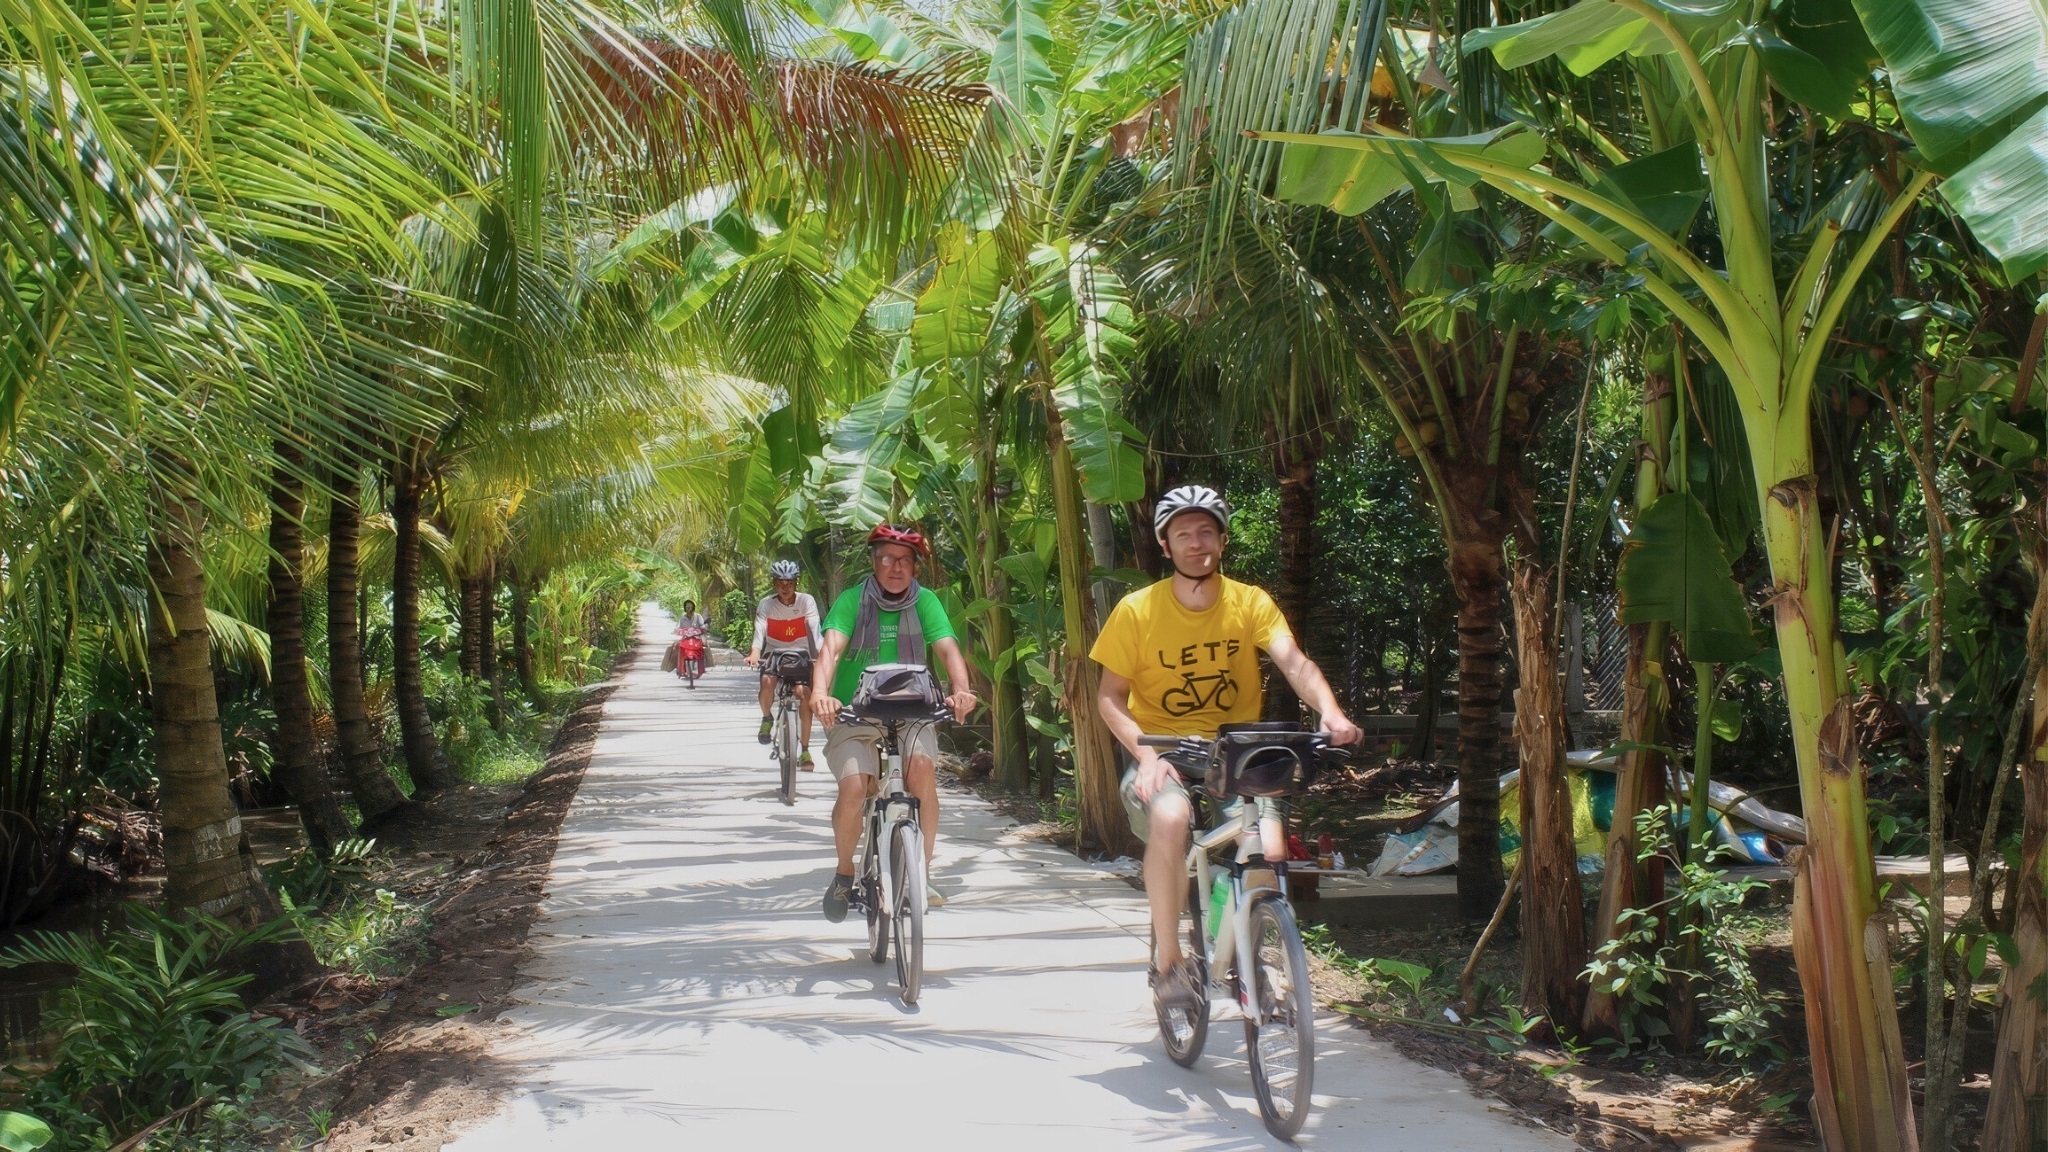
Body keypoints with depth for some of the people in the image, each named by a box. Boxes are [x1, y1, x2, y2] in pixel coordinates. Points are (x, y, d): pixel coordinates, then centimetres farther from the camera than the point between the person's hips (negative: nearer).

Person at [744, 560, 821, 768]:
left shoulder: (806, 601, -12)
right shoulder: (766, 604, -11)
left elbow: (815, 628, -23)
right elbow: (760, 629, -24)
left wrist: (821, 654, -39)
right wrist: (755, 653, -43)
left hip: (800, 655, 0)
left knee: (804, 694, -19)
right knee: (767, 681, -31)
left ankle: (805, 750, -9)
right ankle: (767, 718, 2)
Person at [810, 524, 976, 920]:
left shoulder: (924, 602, -1)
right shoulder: (851, 600, -6)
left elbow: (948, 648, -14)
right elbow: (831, 647, -21)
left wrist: (961, 690, -35)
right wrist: (820, 692, -41)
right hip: (854, 716, -1)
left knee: (922, 768, -28)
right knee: (853, 788, -24)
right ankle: (844, 873, 4)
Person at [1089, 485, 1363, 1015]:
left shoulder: (1250, 602, -4)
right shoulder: (1136, 611, -8)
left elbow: (1293, 661, -19)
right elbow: (1110, 696, -6)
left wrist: (1330, 710, -39)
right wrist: (1145, 754, -23)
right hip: (1162, 748, -2)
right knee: (1169, 818, -35)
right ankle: (1168, 960, -17)